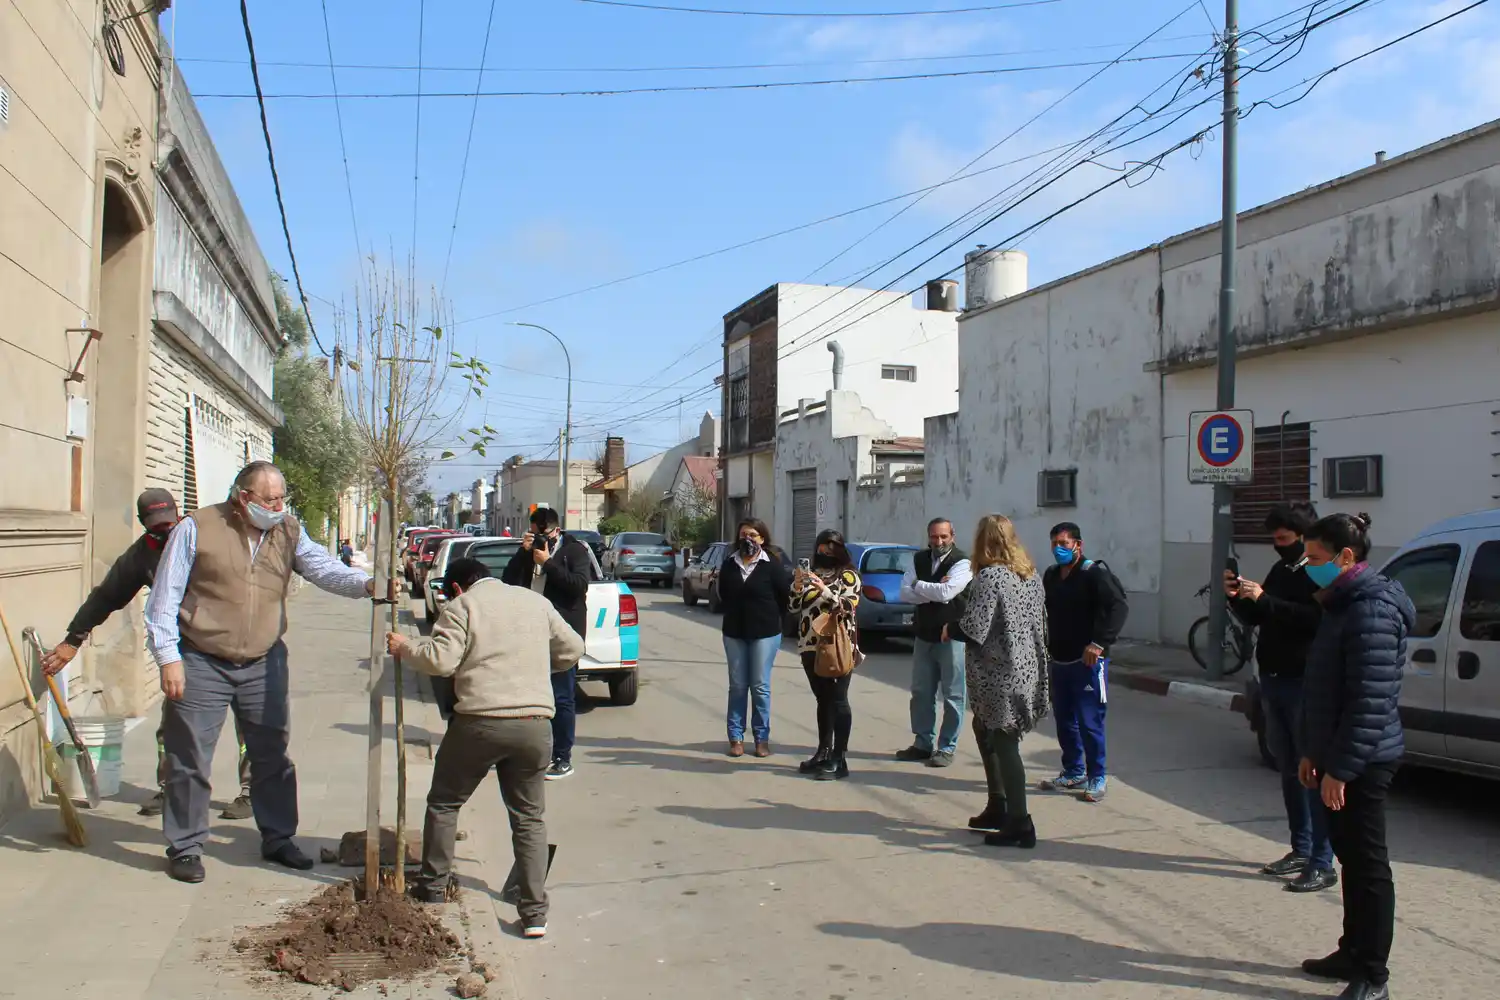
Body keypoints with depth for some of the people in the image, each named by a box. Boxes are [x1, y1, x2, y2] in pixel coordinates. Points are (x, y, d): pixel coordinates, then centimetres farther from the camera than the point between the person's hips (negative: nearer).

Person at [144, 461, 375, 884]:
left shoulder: (288, 532, 3)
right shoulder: (196, 529, -9)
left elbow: (324, 568, -12)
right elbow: (165, 598, -7)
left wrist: (364, 584, -32)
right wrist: (168, 659, -11)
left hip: (263, 666, 4)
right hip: (201, 666, -4)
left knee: (273, 757, 12)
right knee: (189, 761, 4)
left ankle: (277, 839, 26)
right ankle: (185, 848, 20)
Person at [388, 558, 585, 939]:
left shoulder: (462, 606, 2)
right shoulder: (537, 601, 16)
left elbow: (441, 660, -9)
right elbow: (572, 648, 17)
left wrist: (405, 647, 8)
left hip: (479, 721, -3)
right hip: (535, 725, 4)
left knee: (443, 803, 20)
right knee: (529, 818, 13)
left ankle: (433, 886, 30)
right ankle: (535, 913, 8)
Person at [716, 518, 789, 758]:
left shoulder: (771, 565, -8)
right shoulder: (729, 564, 3)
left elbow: (786, 595, -5)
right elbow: (723, 595, 15)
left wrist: (774, 620, 0)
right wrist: (734, 615, 10)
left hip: (765, 633, -3)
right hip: (734, 633, 3)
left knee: (760, 687, 2)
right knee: (737, 686, 7)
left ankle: (762, 738, 11)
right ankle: (736, 737, 13)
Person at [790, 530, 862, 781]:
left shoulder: (848, 575, -2)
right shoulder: (811, 574, 14)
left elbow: (846, 607, -14)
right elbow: (794, 606, 11)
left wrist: (823, 589, -24)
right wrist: (797, 585, -6)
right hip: (810, 646, 6)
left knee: (838, 700, -5)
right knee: (823, 700, 12)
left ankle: (839, 759, -3)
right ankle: (823, 752, 20)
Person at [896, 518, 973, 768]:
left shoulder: (961, 562, -10)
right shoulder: (919, 560, 7)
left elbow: (947, 591, -24)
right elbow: (905, 593, -2)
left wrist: (919, 585, -8)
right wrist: (934, 592, -15)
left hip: (951, 637, -6)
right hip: (924, 635, 6)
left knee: (952, 695, 1)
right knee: (921, 693, 13)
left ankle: (947, 747, 11)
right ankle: (923, 743, 25)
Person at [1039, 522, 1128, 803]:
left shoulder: (1094, 574, -11)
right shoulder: (1050, 576, 12)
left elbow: (1118, 607, -20)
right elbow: (1043, 611, 21)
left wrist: (1099, 643, -27)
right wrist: (1044, 645, 10)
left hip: (1087, 661, -7)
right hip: (1058, 661, 7)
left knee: (1089, 722, -4)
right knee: (1064, 720, 13)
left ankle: (1097, 778, 9)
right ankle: (1074, 773, 27)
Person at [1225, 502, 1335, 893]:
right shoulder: (1279, 571, 15)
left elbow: (1316, 618, -26)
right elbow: (1257, 618, 21)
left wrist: (1264, 600, -26)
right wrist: (1238, 597, 2)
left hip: (1305, 684, -8)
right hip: (1273, 681, 9)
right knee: (1289, 770, 14)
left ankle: (1323, 864, -2)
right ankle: (1301, 850, 25)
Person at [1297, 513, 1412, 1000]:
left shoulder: (1372, 611, -20)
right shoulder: (1343, 605, 12)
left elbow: (1371, 701, -24)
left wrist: (1339, 768, -22)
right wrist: (1314, 752, 19)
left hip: (1362, 762, -10)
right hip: (1340, 756, 10)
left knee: (1368, 863, -1)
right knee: (1350, 855, 18)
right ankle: (1353, 954, 31)